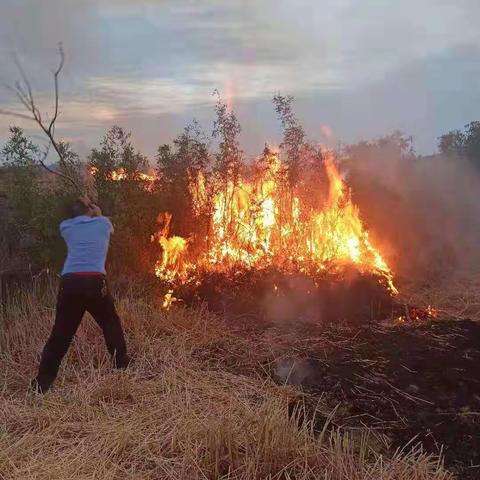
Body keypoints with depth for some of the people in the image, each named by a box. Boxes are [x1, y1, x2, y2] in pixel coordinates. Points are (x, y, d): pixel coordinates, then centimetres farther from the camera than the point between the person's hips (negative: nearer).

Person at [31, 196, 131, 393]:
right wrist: (94, 210, 49)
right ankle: (121, 367, 24)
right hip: (94, 282, -2)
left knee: (60, 333, 11)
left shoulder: (65, 226, 20)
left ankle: (42, 382, 9)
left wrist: (81, 207, 43)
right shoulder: (103, 223, 17)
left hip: (68, 282, 2)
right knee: (111, 325, 19)